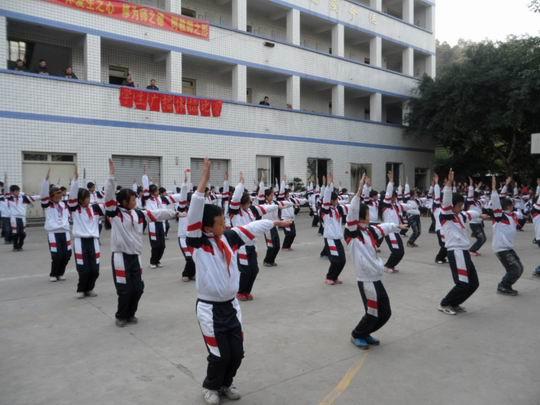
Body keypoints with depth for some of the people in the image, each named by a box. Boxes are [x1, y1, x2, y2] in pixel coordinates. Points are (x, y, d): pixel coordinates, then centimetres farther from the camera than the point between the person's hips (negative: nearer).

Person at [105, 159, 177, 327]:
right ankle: (121, 316, 21)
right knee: (125, 289, -1)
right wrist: (111, 175, -25)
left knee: (138, 288, 10)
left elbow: (155, 214, 14)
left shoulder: (138, 214, 9)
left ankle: (131, 314, 31)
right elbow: (109, 195, -17)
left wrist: (174, 213, 15)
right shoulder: (114, 212, -6)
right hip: (121, 256, -5)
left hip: (135, 256, 6)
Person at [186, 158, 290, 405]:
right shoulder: (198, 242, -14)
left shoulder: (229, 237, 1)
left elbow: (253, 228, 13)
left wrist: (276, 223, 21)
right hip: (209, 308, -5)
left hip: (231, 305, 6)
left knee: (237, 352, 11)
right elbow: (194, 213, -27)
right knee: (220, 355, 2)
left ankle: (225, 384, 37)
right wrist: (204, 180, -32)